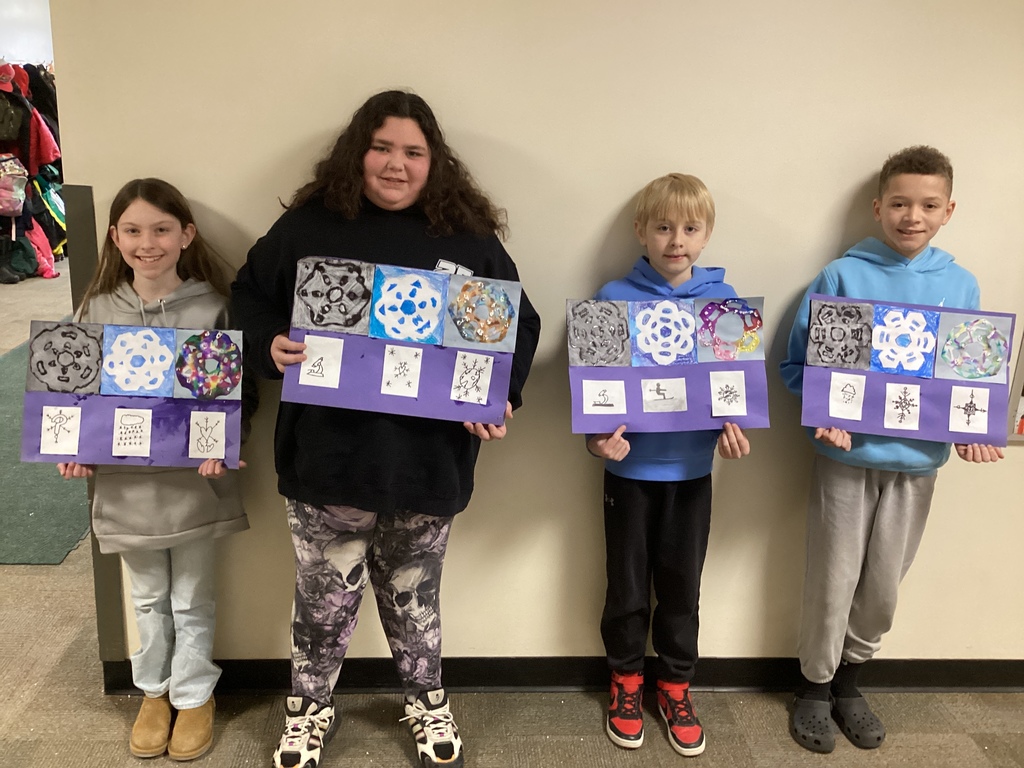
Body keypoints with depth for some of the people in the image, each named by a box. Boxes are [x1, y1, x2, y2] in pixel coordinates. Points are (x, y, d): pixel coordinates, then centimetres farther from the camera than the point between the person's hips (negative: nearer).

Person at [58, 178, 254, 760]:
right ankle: (154, 692, 41)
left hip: (196, 481, -2)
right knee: (149, 600, 20)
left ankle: (194, 695, 35)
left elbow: (242, 390, -5)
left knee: (192, 601, 14)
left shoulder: (213, 307, -9)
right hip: (127, 483, 3)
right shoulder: (98, 310, -1)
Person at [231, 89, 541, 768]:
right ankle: (311, 708, 41)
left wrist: (503, 395, -9)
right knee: (324, 598, 14)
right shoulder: (307, 225, 0)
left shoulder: (469, 237, 1)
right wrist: (272, 345, -13)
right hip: (327, 456, 0)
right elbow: (250, 296, 8)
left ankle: (427, 701, 44)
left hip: (427, 462, 1)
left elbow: (520, 324, 6)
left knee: (414, 597, 19)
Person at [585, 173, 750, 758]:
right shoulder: (615, 299, -7)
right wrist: (599, 434, -22)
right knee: (627, 585, 12)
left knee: (681, 586, 14)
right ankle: (627, 682, 34)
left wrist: (735, 426, -14)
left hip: (693, 468, 2)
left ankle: (676, 687, 34)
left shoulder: (725, 300, 0)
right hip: (630, 465, -1)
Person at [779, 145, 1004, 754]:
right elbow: (797, 365, -4)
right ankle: (816, 685, 29)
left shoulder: (962, 286, 3)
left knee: (883, 588, 15)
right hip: (847, 457, -3)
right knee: (833, 582, 7)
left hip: (919, 461, 3)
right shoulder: (843, 277, -7)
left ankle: (848, 680, 37)